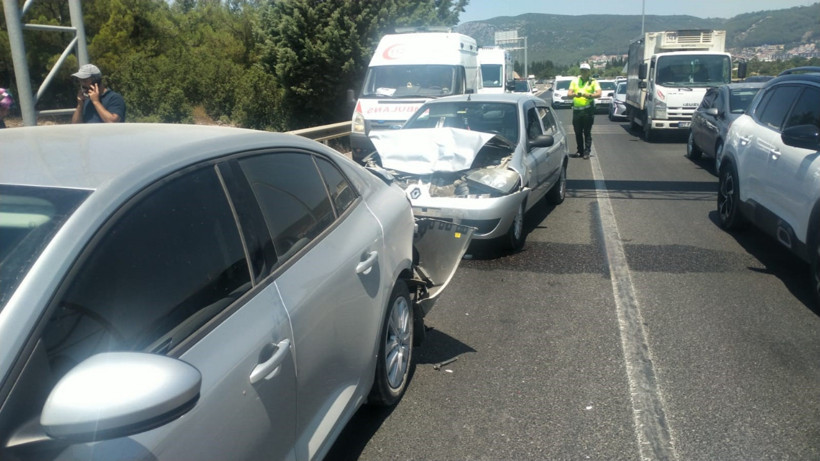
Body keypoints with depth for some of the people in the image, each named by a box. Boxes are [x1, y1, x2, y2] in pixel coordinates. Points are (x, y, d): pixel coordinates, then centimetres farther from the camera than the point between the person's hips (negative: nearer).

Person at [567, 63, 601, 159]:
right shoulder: (575, 80, 12)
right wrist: (575, 94, -20)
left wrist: (589, 95, -26)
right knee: (578, 132, 8)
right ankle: (580, 150, 20)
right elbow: (568, 94, 2)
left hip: (588, 109, -3)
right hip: (576, 109, 3)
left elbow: (598, 94, -9)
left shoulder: (593, 82, 5)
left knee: (587, 132, -2)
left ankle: (587, 152, 1)